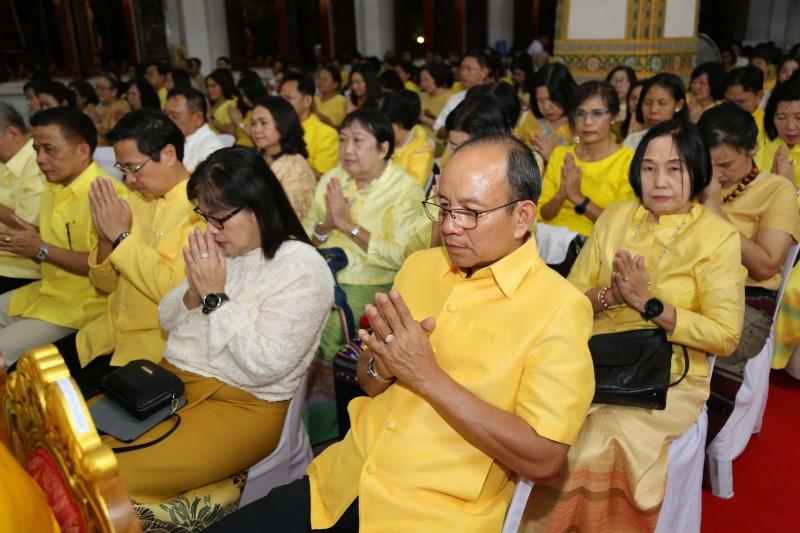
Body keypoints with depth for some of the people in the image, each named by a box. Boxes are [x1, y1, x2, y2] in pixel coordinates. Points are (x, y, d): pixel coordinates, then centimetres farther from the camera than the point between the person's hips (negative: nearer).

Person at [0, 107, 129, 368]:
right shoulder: (52, 190, 9)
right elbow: (53, 249, 16)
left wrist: (42, 249, -20)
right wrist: (24, 241, -6)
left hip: (84, 303, -9)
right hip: (45, 292, 9)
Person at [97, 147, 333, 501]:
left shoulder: (302, 268, -16)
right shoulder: (218, 248, 5)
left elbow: (266, 366, -22)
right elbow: (167, 321, 12)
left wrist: (215, 298, -18)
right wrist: (194, 291, -10)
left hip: (243, 404, -7)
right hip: (172, 379, 7)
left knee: (114, 478, -20)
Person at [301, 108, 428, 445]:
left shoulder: (404, 189, -4)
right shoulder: (333, 179, 12)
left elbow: (400, 256, -14)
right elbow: (304, 239, 12)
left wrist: (348, 224, -14)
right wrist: (326, 226, -9)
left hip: (372, 285, -5)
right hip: (324, 276, 5)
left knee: (322, 326, -25)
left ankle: (319, 422, -2)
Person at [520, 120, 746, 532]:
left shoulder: (719, 237, -2)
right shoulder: (616, 216, 9)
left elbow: (726, 336, -6)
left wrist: (650, 303, -16)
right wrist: (610, 295, -12)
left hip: (669, 379, -3)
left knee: (602, 437, -30)